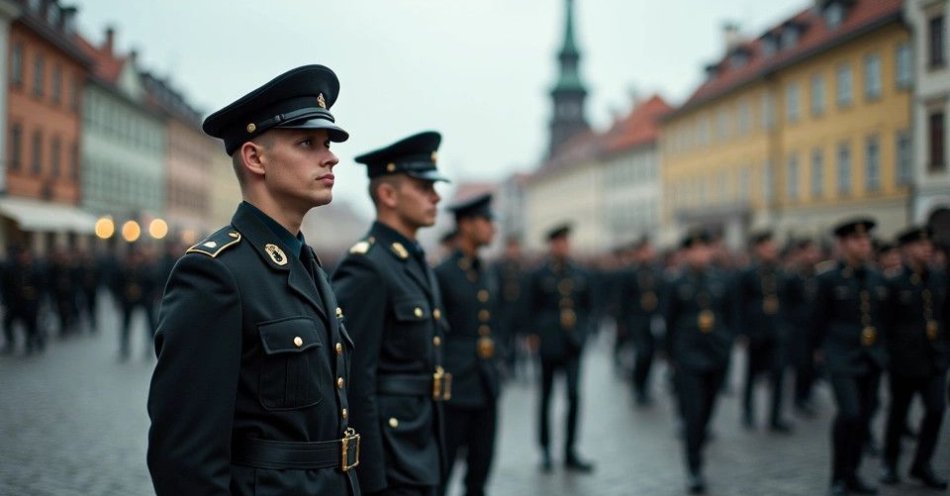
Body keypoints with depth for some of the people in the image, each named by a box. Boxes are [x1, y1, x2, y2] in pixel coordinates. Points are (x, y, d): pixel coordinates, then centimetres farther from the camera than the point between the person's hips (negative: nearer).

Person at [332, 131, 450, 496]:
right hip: (388, 463, -9)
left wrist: (435, 459, 19)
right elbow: (354, 381, -20)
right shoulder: (365, 268, -16)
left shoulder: (419, 266, 13)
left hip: (423, 454, 9)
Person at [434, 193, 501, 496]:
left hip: (487, 387, 7)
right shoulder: (441, 274, -9)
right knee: (442, 465, -1)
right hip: (455, 388, -7)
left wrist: (496, 365, 16)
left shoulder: (486, 275, 14)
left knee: (481, 465, 12)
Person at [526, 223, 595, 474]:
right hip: (548, 346, -2)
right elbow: (531, 309, 1)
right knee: (546, 395, 7)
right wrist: (539, 333, -5)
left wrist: (582, 329, 4)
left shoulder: (580, 275, 9)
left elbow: (589, 306, 15)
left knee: (574, 395, -5)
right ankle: (545, 450, 19)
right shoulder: (539, 275, 0)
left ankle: (570, 452, 3)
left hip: (572, 344, 2)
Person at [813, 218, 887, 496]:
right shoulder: (829, 279, -5)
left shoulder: (877, 279, 10)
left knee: (863, 418, 8)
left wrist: (877, 346, 13)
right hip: (842, 359, -5)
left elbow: (881, 316, 17)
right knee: (849, 414, -17)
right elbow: (819, 321, 2)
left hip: (872, 359, 5)